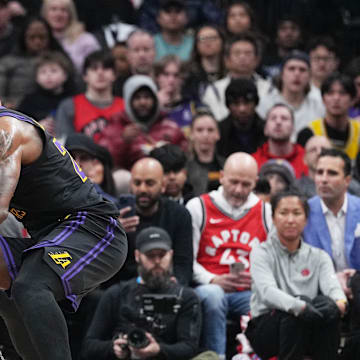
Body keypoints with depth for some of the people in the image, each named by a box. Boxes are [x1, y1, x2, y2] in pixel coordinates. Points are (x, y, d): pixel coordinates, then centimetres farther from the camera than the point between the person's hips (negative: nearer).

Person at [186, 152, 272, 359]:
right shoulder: (198, 207, 9)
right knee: (212, 295, -38)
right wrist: (213, 280, -14)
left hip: (250, 293, 1)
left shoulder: (265, 212, 16)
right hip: (210, 288, -1)